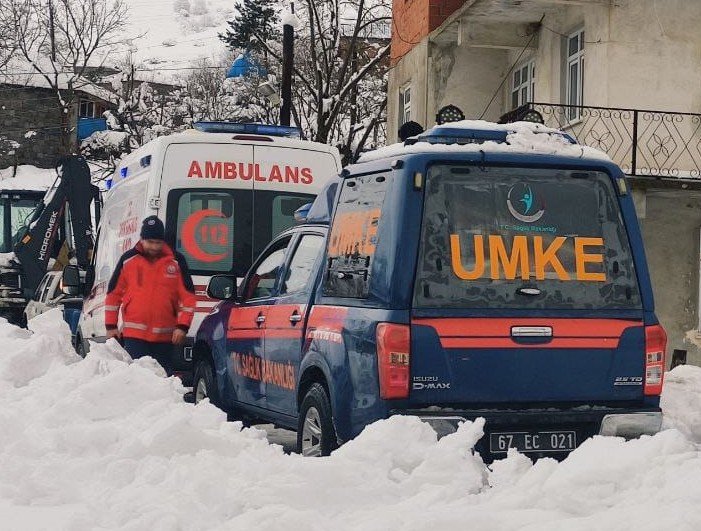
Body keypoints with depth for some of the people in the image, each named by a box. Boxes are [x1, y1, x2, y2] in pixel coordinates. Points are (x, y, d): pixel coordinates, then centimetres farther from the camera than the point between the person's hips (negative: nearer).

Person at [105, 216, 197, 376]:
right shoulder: (128, 259, 2)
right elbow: (113, 293, 8)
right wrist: (111, 326, 5)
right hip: (134, 334, -1)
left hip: (165, 336, 1)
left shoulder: (176, 261, 2)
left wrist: (182, 326, -6)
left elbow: (188, 296, 3)